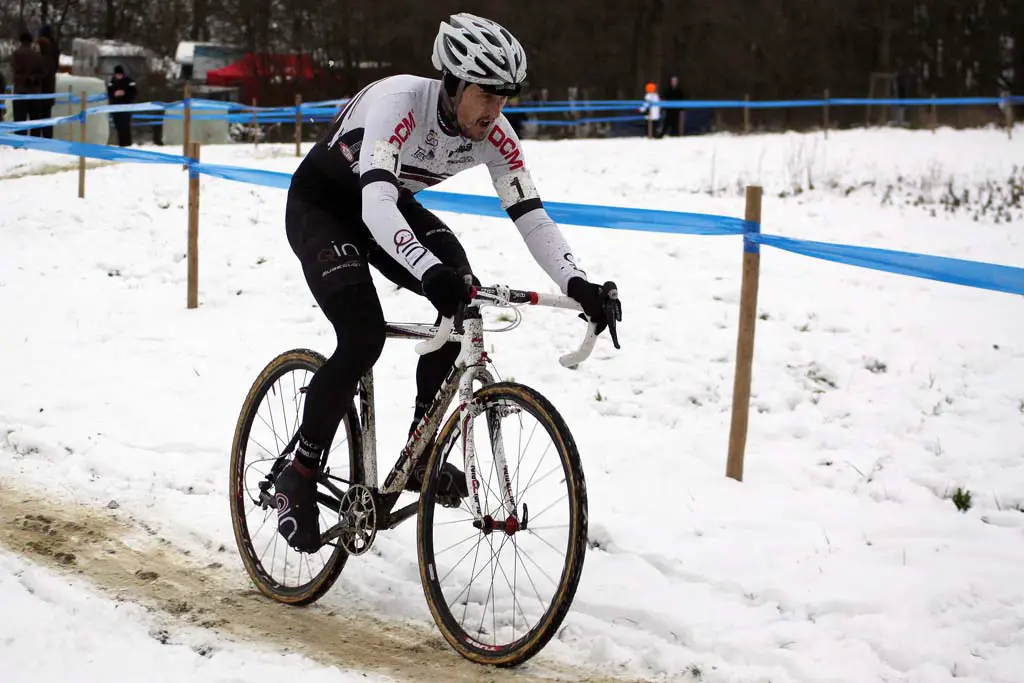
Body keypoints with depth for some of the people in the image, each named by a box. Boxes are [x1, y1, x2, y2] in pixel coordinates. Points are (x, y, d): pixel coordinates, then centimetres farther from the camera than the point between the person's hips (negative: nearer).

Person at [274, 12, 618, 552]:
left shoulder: (493, 134, -17)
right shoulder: (399, 101, -35)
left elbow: (529, 214, -19)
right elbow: (375, 203, -47)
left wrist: (575, 283, -36)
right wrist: (431, 272, -63)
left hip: (390, 205, 6)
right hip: (319, 204, -6)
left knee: (465, 300, -17)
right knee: (364, 336, -24)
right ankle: (298, 478, -7)